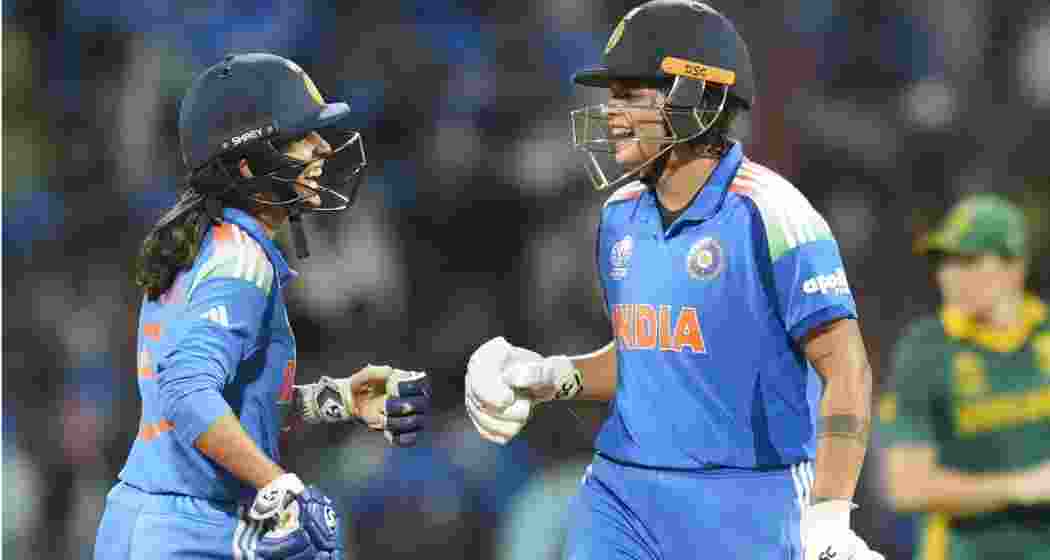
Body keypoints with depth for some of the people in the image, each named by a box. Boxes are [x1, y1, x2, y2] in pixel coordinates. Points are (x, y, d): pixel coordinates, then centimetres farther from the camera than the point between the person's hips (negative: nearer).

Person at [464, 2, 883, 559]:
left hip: (743, 511, -6)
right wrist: (555, 378, 7)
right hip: (620, 495, 6)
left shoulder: (766, 215, -13)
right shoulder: (622, 216, 10)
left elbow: (846, 372, -15)